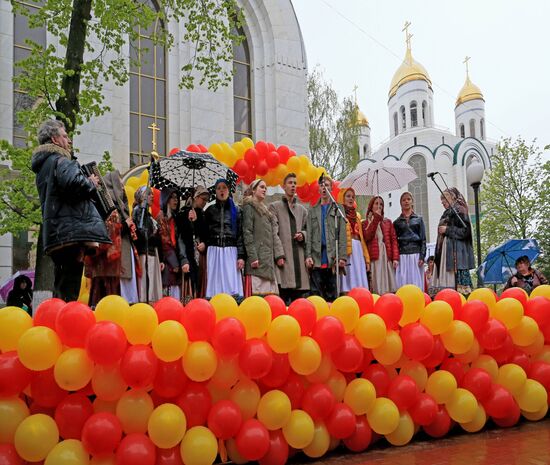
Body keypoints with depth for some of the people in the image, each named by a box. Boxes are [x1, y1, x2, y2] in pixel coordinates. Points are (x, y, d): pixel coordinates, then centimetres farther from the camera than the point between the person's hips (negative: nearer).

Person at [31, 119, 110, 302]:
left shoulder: (42, 166, 25)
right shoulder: (59, 160, -6)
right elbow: (73, 182, -27)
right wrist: (91, 184, -6)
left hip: (55, 235, 10)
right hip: (72, 232, -10)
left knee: (60, 288, 14)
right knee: (69, 293, -10)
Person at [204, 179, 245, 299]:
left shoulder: (236, 210, 9)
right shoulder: (210, 210, 12)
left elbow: (240, 234, 3)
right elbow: (204, 232, 11)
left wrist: (241, 256, -5)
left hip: (231, 251, -1)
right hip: (214, 251, 1)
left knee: (231, 281, -7)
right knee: (216, 281, -3)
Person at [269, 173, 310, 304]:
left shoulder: (302, 209, 21)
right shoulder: (275, 206, 7)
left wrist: (303, 235, 0)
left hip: (299, 256, 4)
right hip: (283, 256, -4)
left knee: (299, 297, 3)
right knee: (283, 297, -8)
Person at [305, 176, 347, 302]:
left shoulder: (338, 209, 11)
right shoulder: (313, 210, 15)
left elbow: (342, 235, 3)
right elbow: (309, 235, 8)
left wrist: (342, 257, -7)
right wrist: (308, 256, -4)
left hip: (333, 258, -1)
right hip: (316, 258, 1)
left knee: (332, 294, 3)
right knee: (316, 293, -1)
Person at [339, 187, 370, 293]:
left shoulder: (357, 215, 22)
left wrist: (367, 258, 16)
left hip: (358, 250, 6)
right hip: (345, 250, -6)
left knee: (359, 286, 3)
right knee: (348, 285, -8)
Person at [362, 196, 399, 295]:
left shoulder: (388, 222, 18)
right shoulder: (365, 223, 12)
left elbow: (394, 240, 8)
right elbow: (367, 237, -8)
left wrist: (395, 258, -5)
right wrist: (376, 218, -4)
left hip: (387, 257, 2)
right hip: (374, 258, -2)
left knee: (388, 285, -4)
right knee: (377, 287, -9)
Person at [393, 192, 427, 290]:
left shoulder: (418, 219, 11)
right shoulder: (397, 222, 12)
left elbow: (423, 239, 6)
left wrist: (422, 256, -5)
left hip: (415, 253, 0)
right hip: (402, 255, 0)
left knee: (416, 282, -1)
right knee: (402, 282, -4)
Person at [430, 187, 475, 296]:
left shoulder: (459, 211, -2)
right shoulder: (447, 213, 22)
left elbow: (465, 230, -11)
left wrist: (447, 230, -10)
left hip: (456, 251, -8)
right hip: (446, 251, 8)